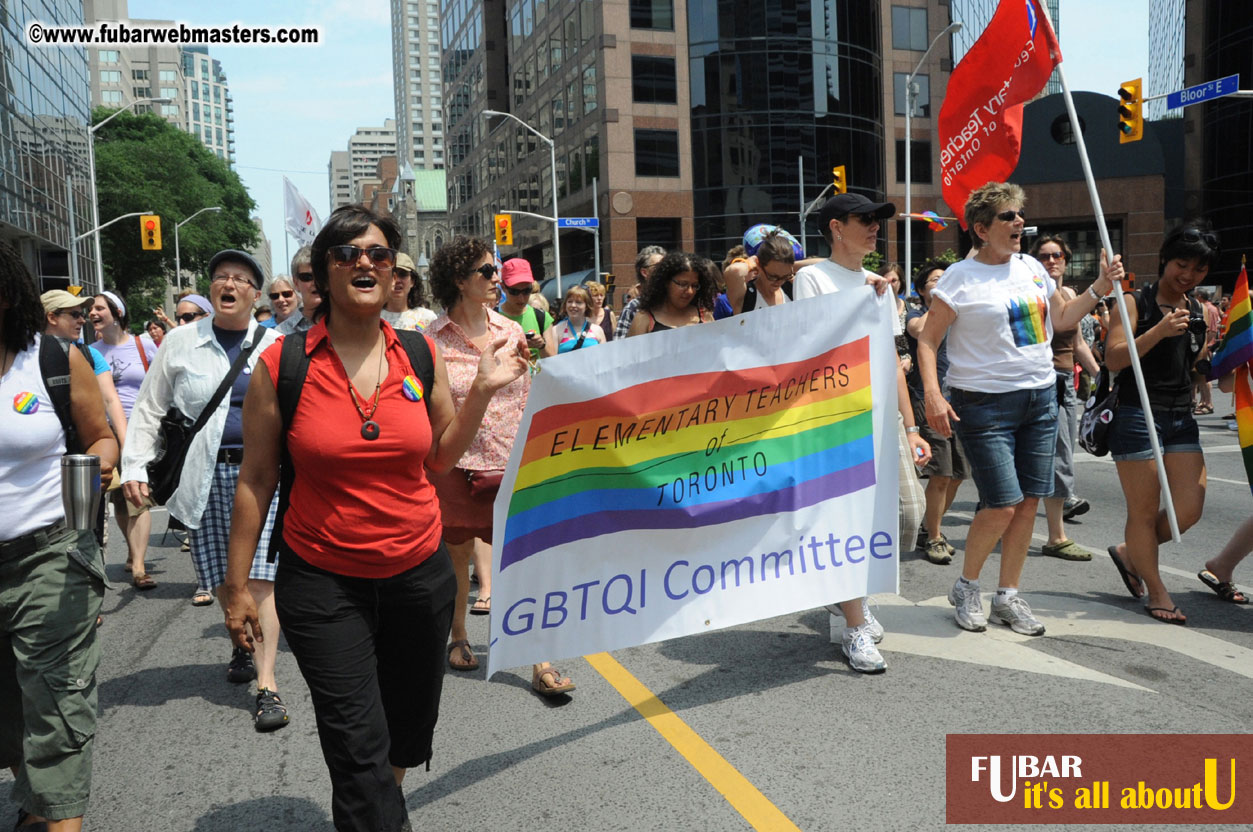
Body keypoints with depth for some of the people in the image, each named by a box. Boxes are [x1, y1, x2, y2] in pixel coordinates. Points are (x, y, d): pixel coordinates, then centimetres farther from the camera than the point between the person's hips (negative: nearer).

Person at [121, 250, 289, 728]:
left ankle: (266, 685, -3)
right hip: (205, 477, 2)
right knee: (224, 579, 10)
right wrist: (134, 467, 1)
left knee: (259, 577, -7)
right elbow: (149, 409, 10)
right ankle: (244, 645, 38)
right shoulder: (181, 343, 7)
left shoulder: (274, 346, 6)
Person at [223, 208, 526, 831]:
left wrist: (482, 391, -4)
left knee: (410, 726, 20)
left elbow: (439, 458, 7)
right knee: (358, 748, -2)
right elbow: (256, 480, -3)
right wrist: (237, 585, -1)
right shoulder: (282, 365, -8)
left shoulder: (422, 353, -1)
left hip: (419, 571, 4)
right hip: (323, 582, -3)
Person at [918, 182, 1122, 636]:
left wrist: (1100, 287, 11)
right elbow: (927, 340, -9)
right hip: (985, 403, -6)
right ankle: (965, 588, 14)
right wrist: (932, 395, -21)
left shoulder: (1032, 267, 12)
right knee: (1002, 506, -9)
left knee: (1028, 503, 6)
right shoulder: (960, 278, -8)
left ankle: (1008, 596, 21)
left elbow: (1062, 318, 24)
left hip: (1041, 398, 7)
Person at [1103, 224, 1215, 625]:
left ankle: (1131, 552, 28)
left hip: (1182, 418, 6)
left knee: (1190, 507, 1)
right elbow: (1114, 359, -15)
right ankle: (1155, 591, 19)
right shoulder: (1135, 303, -4)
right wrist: (1159, 331, -25)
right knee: (1144, 510, 2)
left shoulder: (1201, 313, 13)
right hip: (1137, 415, -6)